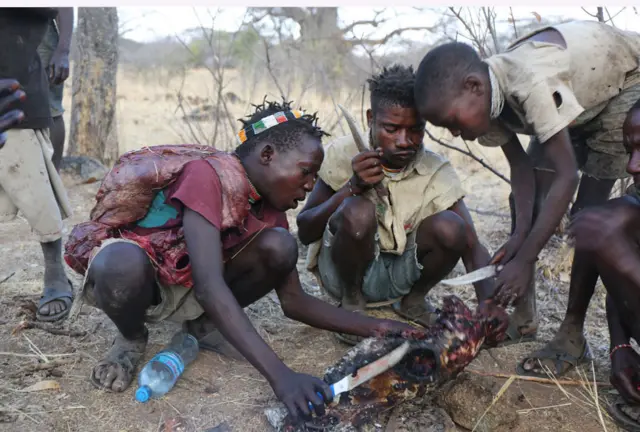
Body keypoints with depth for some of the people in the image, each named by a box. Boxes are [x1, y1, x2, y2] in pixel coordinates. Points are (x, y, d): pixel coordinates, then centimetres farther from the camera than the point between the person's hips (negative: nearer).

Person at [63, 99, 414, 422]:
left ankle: (203, 324, 6)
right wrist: (279, 375, -45)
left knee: (279, 247, -18)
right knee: (122, 263, -42)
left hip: (188, 288, 6)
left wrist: (373, 327, -12)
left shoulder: (271, 210, -4)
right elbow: (209, 285, -39)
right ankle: (132, 337, -6)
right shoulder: (209, 174, -28)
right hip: (129, 273, -5)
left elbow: (293, 301, -1)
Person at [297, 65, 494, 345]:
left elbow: (472, 247, -18)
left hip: (398, 275, 2)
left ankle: (413, 302, 5)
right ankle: (352, 303, -4)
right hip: (343, 271, -2)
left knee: (449, 227, -26)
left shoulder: (436, 172, -12)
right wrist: (352, 187, -30)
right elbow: (305, 233, -14)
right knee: (358, 211, -33)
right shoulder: (342, 155, -15)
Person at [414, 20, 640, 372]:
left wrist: (524, 259, -39)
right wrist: (519, 235, -25)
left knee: (589, 210, -18)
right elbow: (522, 168, -12)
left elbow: (566, 176, -39)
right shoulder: (487, 99, -19)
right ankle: (523, 316, 9)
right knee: (522, 198, -2)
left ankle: (572, 333, -7)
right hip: (575, 94, 7)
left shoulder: (530, 83, -42)